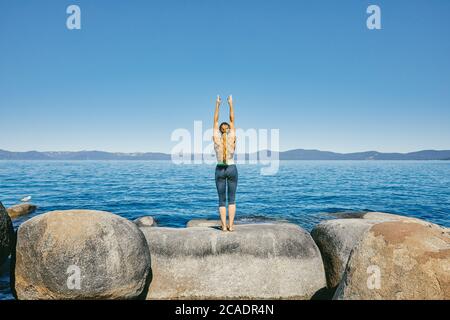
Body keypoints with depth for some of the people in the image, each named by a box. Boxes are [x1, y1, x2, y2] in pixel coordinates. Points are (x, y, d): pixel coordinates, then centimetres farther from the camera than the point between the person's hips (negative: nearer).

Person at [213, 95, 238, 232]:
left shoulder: (216, 138, -5)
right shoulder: (232, 138, -5)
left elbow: (215, 121, 4)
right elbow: (232, 120, 2)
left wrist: (217, 104, 8)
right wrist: (230, 104, 7)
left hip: (220, 170, 0)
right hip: (232, 169, 0)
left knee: (222, 200, 5)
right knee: (232, 199, 6)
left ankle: (224, 225, -1)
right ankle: (231, 225, 0)